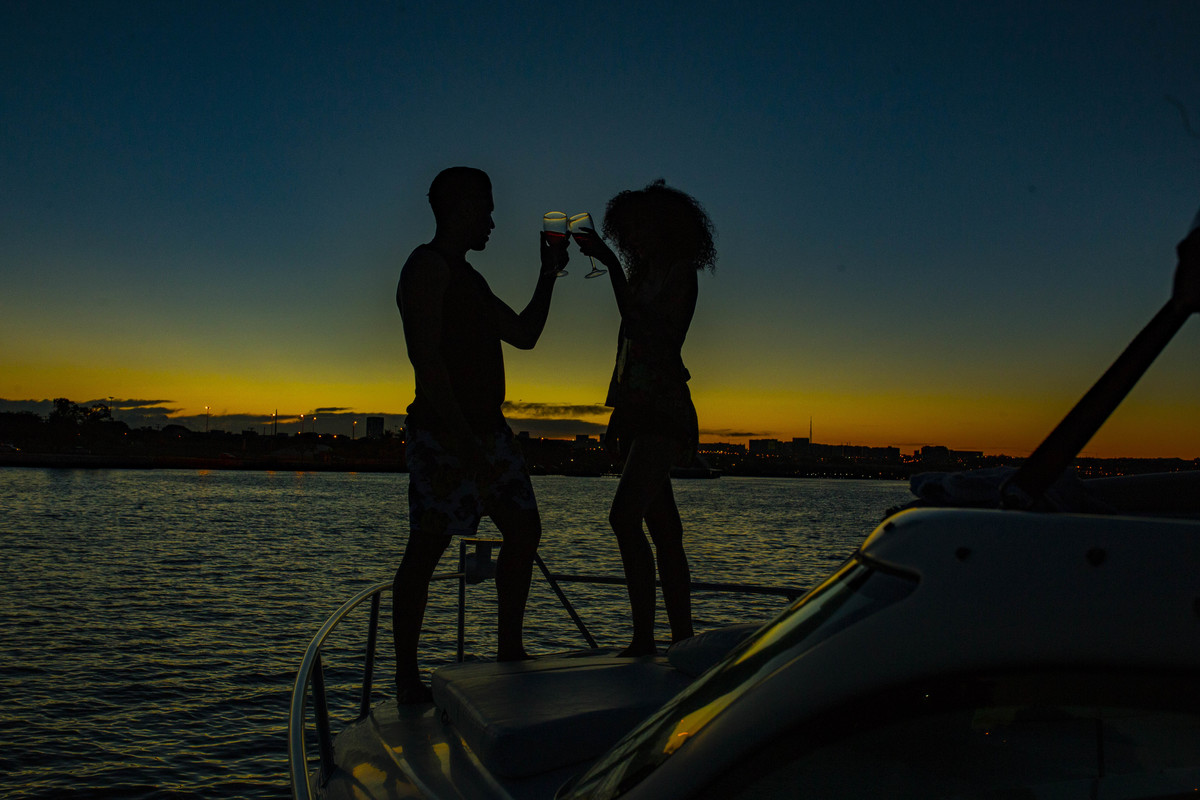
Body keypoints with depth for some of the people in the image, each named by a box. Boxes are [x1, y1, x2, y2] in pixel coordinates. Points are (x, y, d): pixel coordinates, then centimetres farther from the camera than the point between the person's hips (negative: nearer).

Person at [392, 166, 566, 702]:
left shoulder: (468, 278, 25)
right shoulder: (428, 265, -4)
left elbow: (525, 334, 28)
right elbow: (424, 354, -16)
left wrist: (548, 274, 24)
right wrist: (458, 432, -24)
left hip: (488, 430, 10)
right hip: (444, 432, -10)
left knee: (524, 530, 9)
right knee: (427, 545, -6)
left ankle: (510, 650, 20)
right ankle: (406, 674, 2)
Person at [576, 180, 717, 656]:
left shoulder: (680, 274, -2)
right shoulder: (643, 277, 22)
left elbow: (643, 329, -18)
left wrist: (612, 265, -18)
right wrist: (617, 414, 19)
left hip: (663, 411, -9)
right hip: (637, 412, 9)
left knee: (625, 515, -22)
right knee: (663, 531, 7)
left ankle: (644, 638, -18)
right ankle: (682, 640, 11)